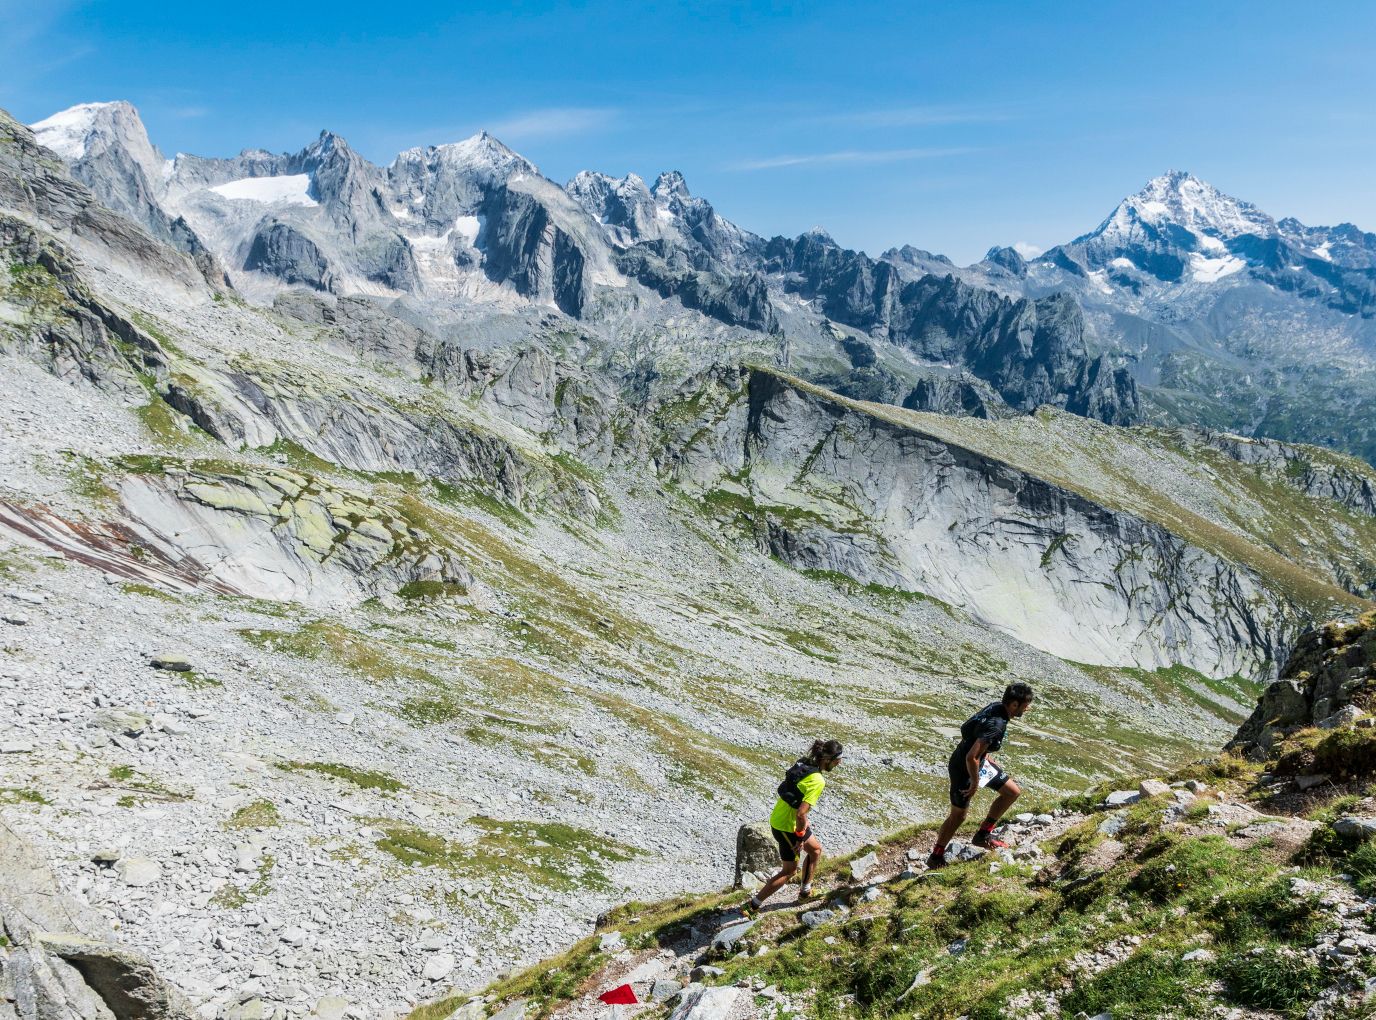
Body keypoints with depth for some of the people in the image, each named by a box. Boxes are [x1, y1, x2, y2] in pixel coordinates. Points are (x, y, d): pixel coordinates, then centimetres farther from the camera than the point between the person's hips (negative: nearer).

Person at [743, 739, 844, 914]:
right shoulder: (817, 781, -28)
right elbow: (801, 813, -32)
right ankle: (753, 905, 14)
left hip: (778, 817, 8)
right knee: (789, 871, 10)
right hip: (787, 827, -8)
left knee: (816, 849, 25)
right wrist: (800, 838, -17)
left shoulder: (804, 764, -2)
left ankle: (806, 891, 39)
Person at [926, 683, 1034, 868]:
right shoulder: (996, 726, -35)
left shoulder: (996, 707, -7)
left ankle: (983, 835, 22)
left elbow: (966, 728, 11)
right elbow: (971, 758, -37)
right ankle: (936, 857, 25)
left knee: (1012, 791, 12)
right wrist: (975, 783, -21)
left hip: (979, 761, 9)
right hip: (964, 769, -9)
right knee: (958, 815, 7)